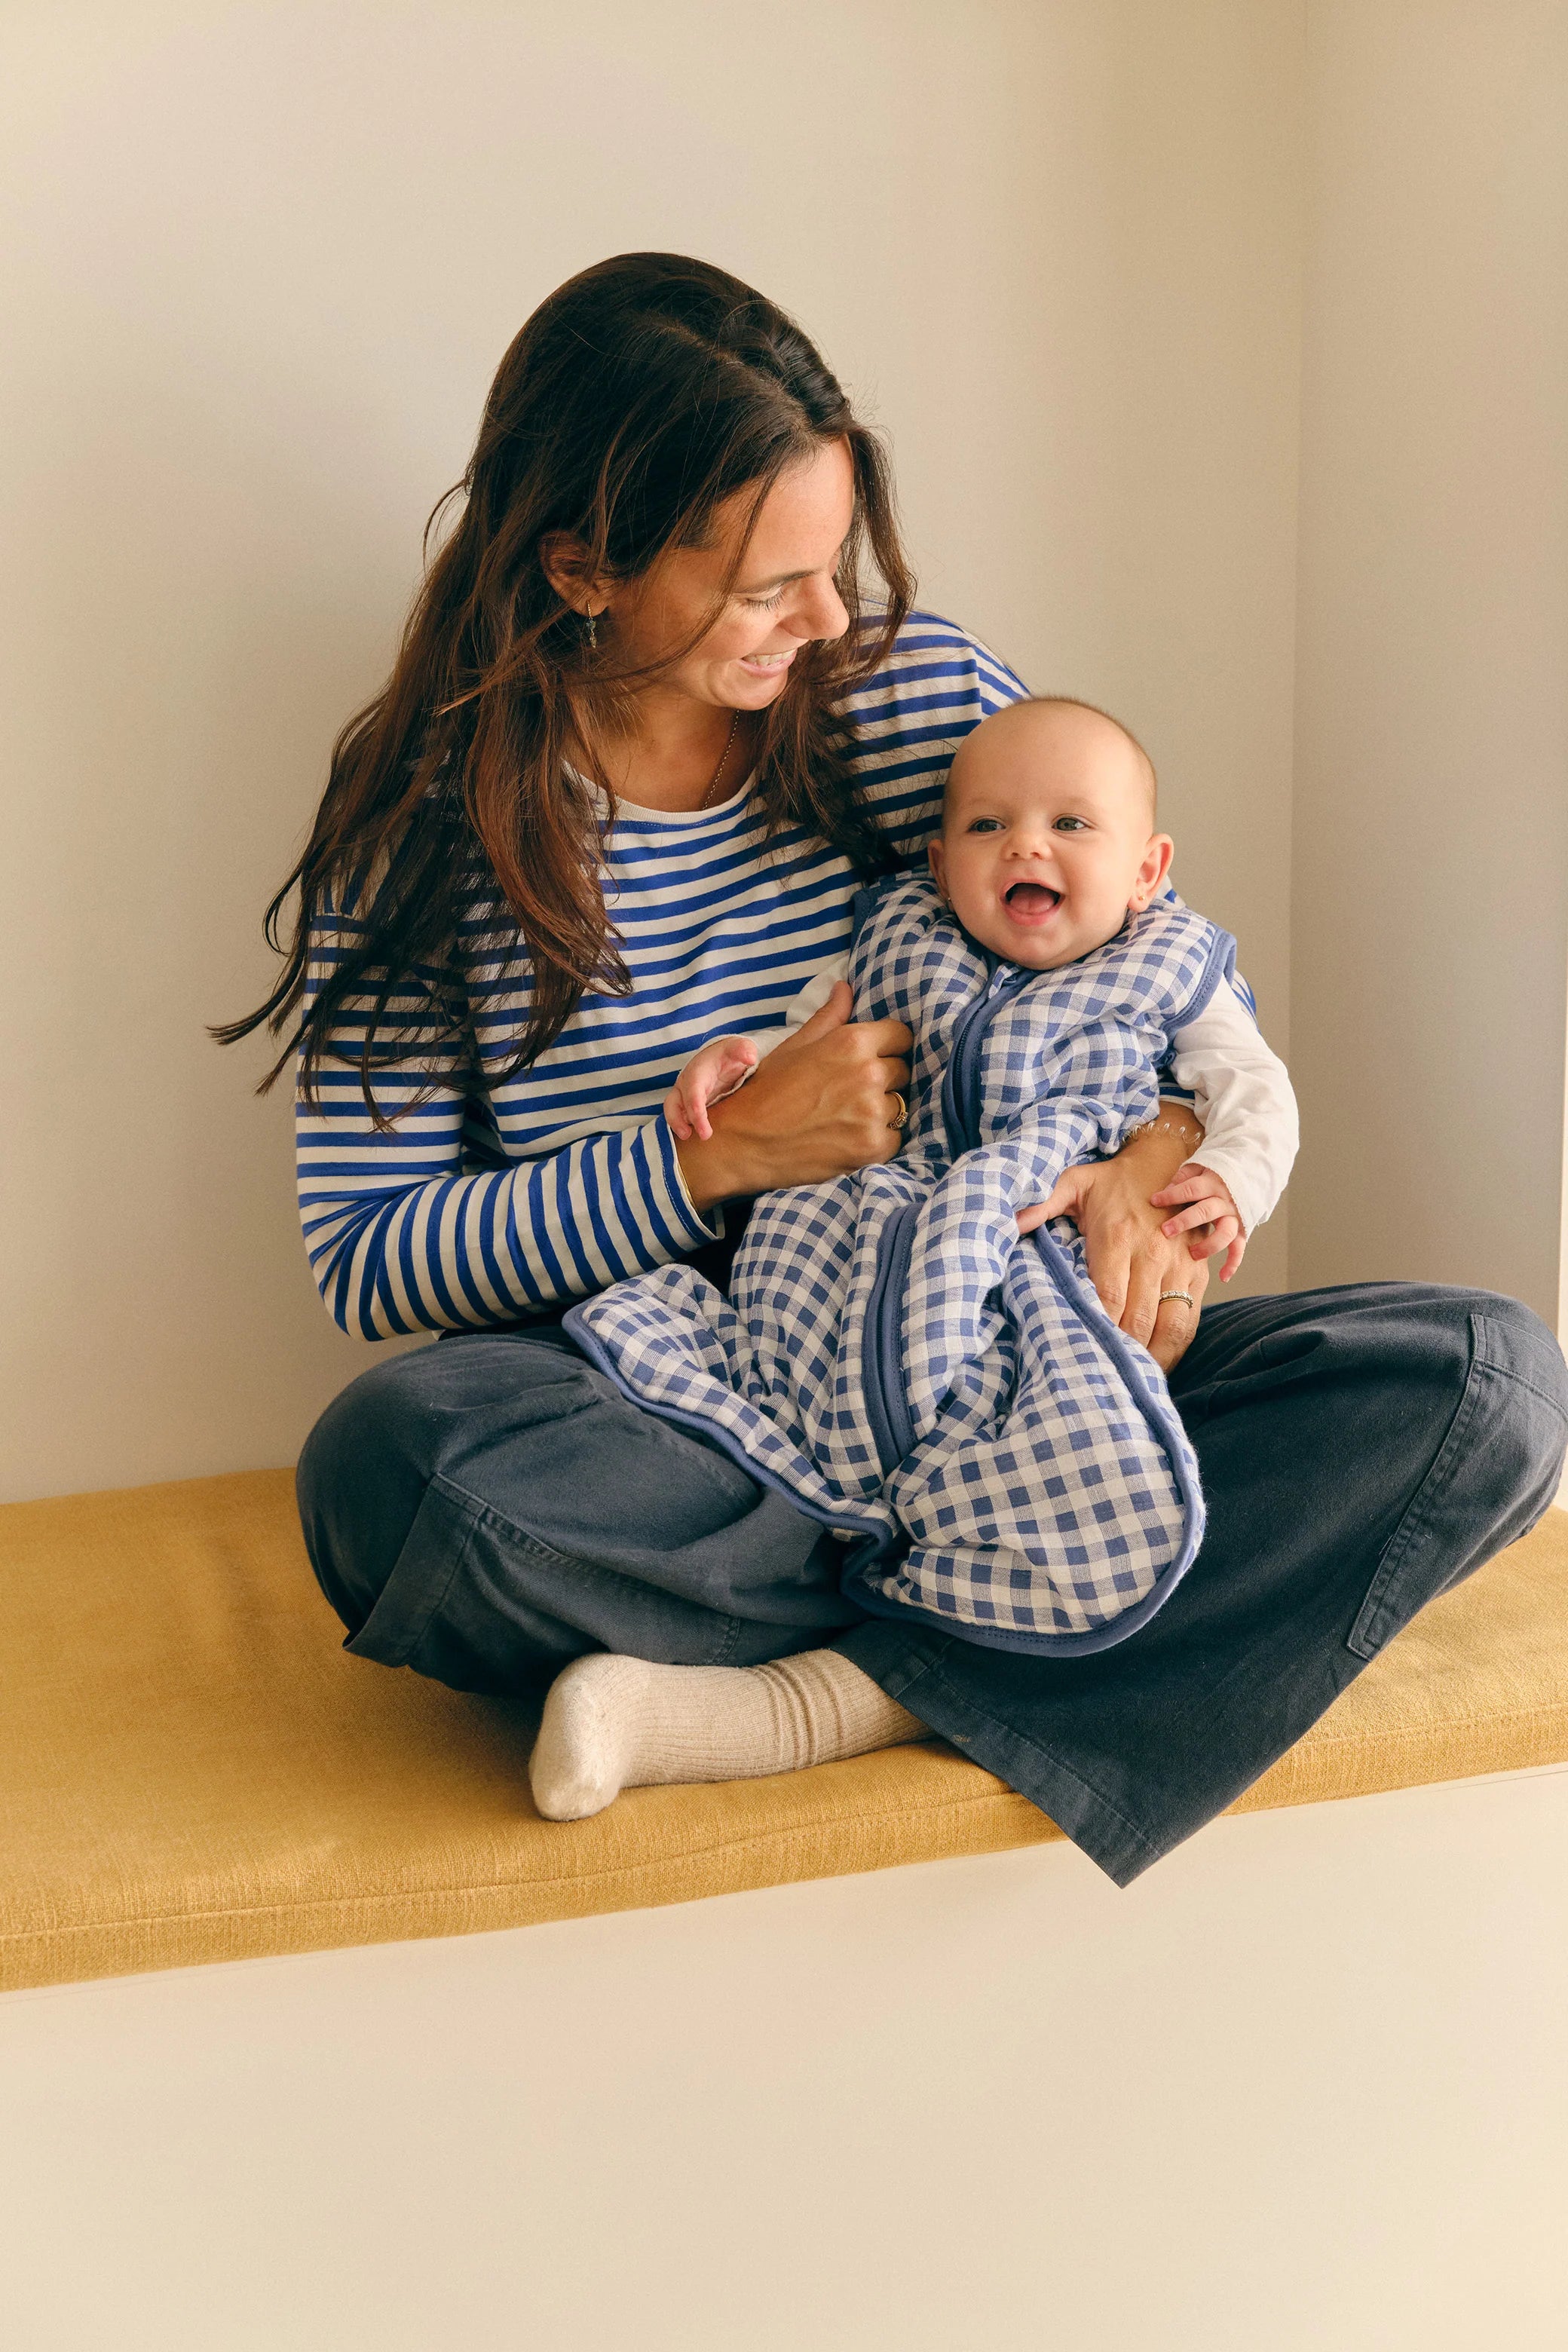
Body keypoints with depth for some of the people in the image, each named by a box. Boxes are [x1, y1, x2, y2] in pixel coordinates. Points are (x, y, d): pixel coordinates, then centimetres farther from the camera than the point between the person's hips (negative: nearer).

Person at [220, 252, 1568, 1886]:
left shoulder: (925, 691, 0)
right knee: (392, 1459, -38)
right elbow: (369, 1264, -7)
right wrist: (725, 1154, -18)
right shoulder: (424, 822, -6)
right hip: (658, 1428, -2)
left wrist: (1150, 1171, -14)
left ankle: (830, 1697, -26)